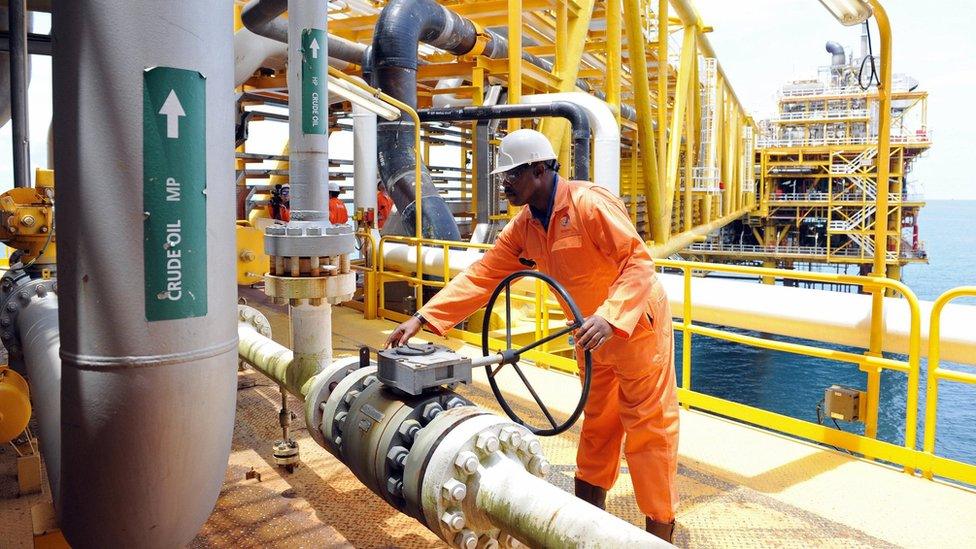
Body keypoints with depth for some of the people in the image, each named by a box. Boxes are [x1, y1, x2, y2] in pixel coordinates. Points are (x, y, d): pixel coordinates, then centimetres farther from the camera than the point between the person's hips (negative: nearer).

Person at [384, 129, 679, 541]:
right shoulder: (523, 228, -2)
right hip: (594, 335, 8)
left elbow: (639, 262, -28)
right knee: (597, 424, 18)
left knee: (648, 428, 2)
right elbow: (481, 276, -5)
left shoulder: (589, 203, -25)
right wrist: (423, 318, -13)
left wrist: (608, 316, -41)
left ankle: (660, 529, 17)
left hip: (637, 325, -8)